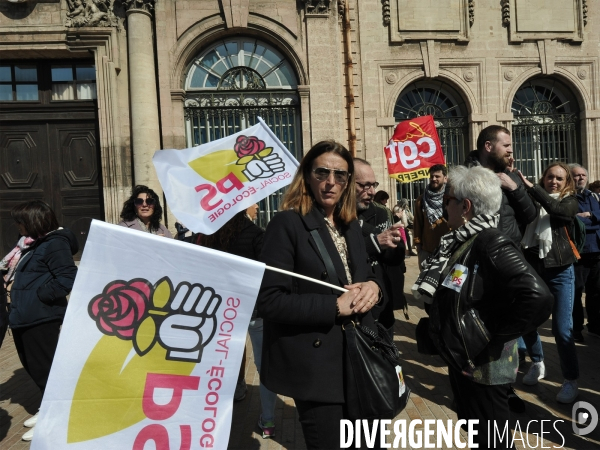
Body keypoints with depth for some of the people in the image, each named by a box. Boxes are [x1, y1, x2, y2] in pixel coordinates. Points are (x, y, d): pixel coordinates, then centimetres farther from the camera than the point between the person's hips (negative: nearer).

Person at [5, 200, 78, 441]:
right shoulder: (35, 243, 15)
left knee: (42, 367, 1)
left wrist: (40, 295, -20)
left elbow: (68, 278, -24)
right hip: (25, 317, 10)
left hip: (40, 318, -10)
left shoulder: (55, 244, -16)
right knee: (32, 366, 19)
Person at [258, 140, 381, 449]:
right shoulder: (287, 223, -16)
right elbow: (269, 301, -22)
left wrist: (372, 286, -7)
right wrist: (335, 306, -24)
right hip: (316, 363, -7)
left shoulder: (350, 225, 7)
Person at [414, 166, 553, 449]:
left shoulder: (491, 243, -23)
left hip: (483, 366, -8)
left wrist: (495, 338, -26)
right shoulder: (461, 241, 3)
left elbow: (538, 298, -36)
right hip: (460, 358, 8)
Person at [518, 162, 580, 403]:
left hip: (559, 272, -2)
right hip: (531, 270, 2)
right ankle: (537, 364, 33)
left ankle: (571, 380, 17)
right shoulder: (531, 200, 4)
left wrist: (530, 186, -26)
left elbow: (555, 208, -21)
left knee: (562, 329, -4)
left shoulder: (570, 202, 1)